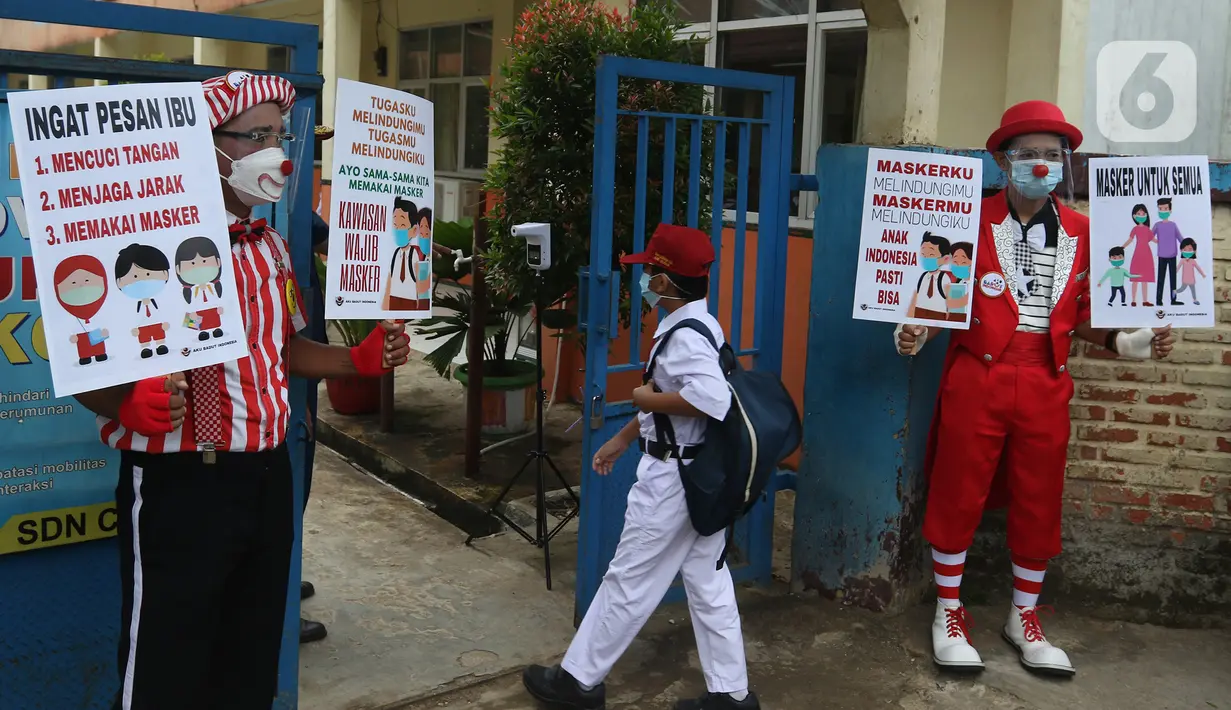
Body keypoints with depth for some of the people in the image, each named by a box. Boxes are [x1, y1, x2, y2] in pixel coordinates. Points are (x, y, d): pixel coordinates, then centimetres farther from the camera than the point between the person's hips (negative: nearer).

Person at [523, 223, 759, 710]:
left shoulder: (684, 334, -22)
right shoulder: (701, 325, 9)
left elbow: (712, 399, -37)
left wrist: (646, 399, -22)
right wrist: (623, 438, 22)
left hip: (670, 478, -9)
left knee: (629, 582, 4)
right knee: (709, 583, 13)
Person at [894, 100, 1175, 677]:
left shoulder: (1080, 232, 7)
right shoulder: (971, 220, -3)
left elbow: (1081, 318, 9)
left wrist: (1128, 343, -6)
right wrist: (914, 333, -20)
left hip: (1045, 385, 4)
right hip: (976, 379, -3)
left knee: (1039, 502, 11)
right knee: (958, 495, 5)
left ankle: (1024, 617, 30)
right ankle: (949, 612, 23)